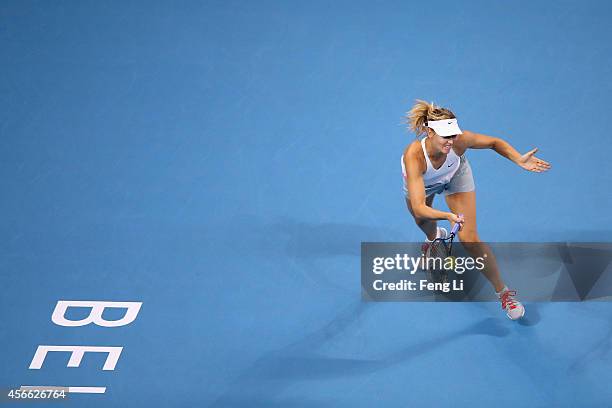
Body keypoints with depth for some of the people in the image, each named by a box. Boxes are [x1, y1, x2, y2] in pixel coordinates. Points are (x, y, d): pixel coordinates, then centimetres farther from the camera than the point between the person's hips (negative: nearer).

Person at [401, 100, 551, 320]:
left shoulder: (460, 140, -40)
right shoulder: (414, 156, -47)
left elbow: (495, 142, -19)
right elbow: (419, 208, -52)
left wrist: (519, 160, -36)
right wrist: (448, 216, -70)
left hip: (455, 175, 0)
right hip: (421, 182, 0)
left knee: (470, 239, -13)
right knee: (423, 222, 32)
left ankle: (504, 292, 3)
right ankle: (434, 237, 72)